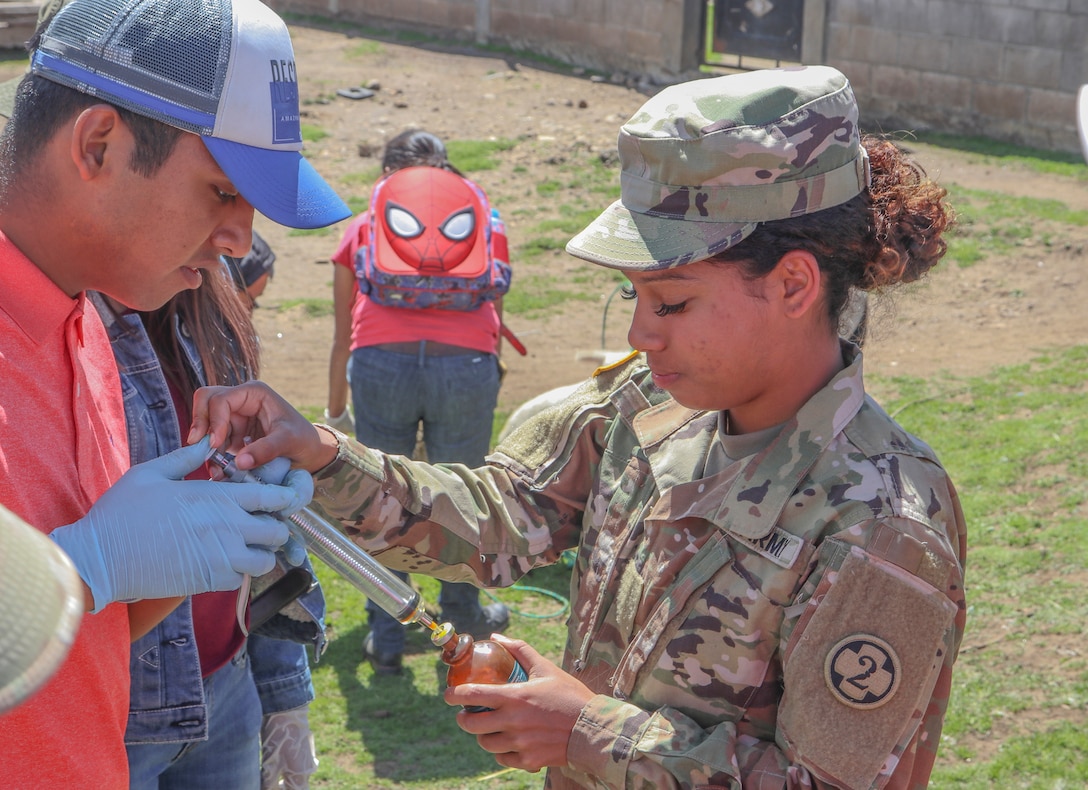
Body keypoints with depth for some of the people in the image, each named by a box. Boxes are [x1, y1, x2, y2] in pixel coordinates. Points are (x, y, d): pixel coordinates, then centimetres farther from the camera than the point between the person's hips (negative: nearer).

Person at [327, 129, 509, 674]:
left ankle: (386, 639, 19)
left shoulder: (364, 226, 24)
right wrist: (488, 390, 47)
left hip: (381, 363, 0)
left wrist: (335, 413, 40)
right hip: (467, 364, 1)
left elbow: (342, 336, 27)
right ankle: (463, 613, 38)